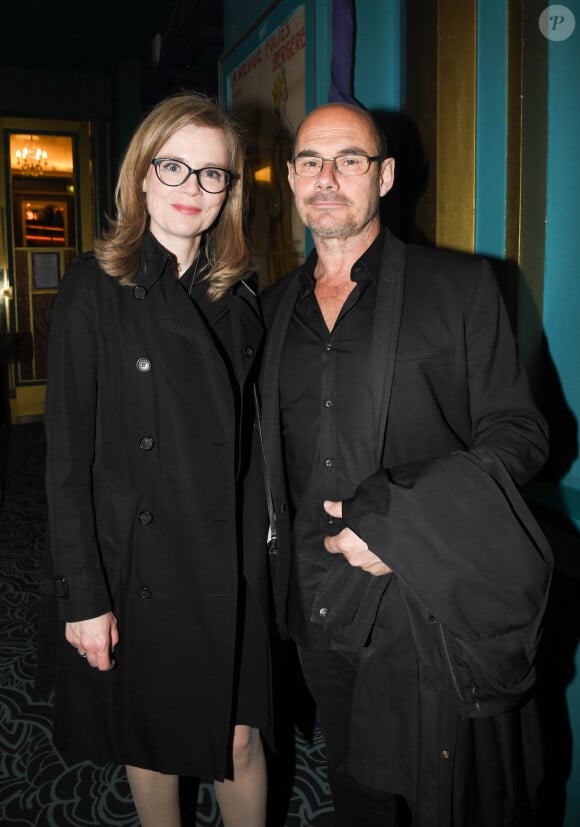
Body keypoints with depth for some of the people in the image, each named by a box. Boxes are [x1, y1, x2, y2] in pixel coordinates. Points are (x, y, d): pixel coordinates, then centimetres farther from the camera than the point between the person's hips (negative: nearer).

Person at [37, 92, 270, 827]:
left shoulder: (239, 295, 5)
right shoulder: (95, 287, -8)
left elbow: (247, 435, 8)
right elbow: (67, 453, -10)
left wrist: (256, 544, 3)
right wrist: (83, 595, -11)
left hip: (229, 565, 3)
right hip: (134, 565, -2)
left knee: (237, 738, 12)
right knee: (149, 739, 17)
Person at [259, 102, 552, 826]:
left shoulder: (458, 286, -4)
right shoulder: (273, 309, 10)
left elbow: (518, 434, -8)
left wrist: (396, 522, -19)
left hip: (432, 612, -4)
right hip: (321, 615, 4)